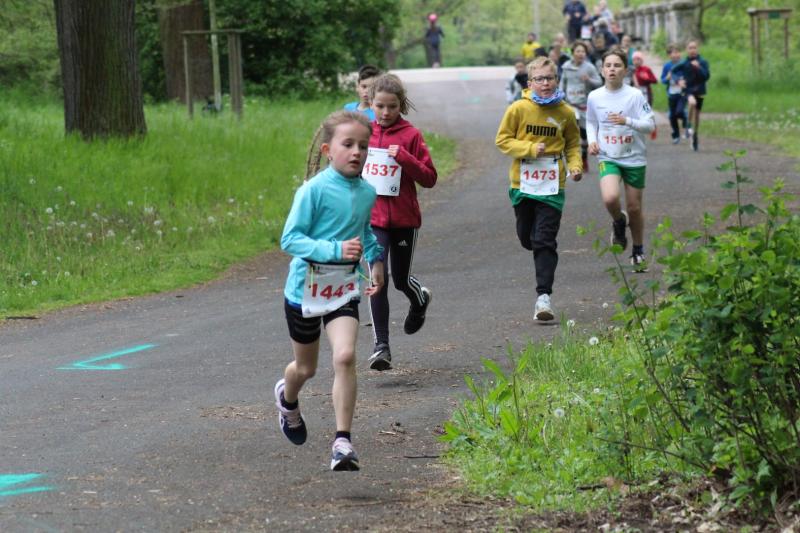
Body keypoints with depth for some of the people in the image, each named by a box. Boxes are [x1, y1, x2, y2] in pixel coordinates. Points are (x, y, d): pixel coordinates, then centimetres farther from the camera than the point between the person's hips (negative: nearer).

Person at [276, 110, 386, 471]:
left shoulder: (367, 193, 1)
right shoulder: (313, 190, -18)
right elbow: (290, 239, -20)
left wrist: (375, 260, 9)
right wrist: (335, 250, -31)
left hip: (345, 290, 3)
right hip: (305, 289, -3)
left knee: (345, 357, -19)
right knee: (306, 368, 14)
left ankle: (343, 442, -14)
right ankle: (287, 398, 52)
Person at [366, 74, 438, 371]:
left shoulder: (411, 135, -5)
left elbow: (429, 178, -7)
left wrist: (403, 157, -19)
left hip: (404, 218, -1)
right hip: (372, 218, 1)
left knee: (401, 279, 13)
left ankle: (420, 300, 49)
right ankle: (381, 346, -7)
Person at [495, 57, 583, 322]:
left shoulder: (565, 112, 1)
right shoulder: (518, 109, -5)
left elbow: (573, 143, 14)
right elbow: (503, 140, -2)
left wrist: (575, 165, -4)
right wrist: (530, 149, -15)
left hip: (552, 185, -1)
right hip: (523, 182, 1)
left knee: (545, 241, -9)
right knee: (526, 237, 13)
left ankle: (544, 296, -12)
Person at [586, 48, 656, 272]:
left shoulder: (635, 95, -9)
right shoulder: (595, 97, -1)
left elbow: (650, 124, -10)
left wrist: (627, 121, -25)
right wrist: (592, 141, -3)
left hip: (634, 158, -1)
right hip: (608, 158, 1)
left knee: (634, 208, 8)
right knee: (610, 198, -26)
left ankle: (638, 252, 29)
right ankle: (619, 222, 10)